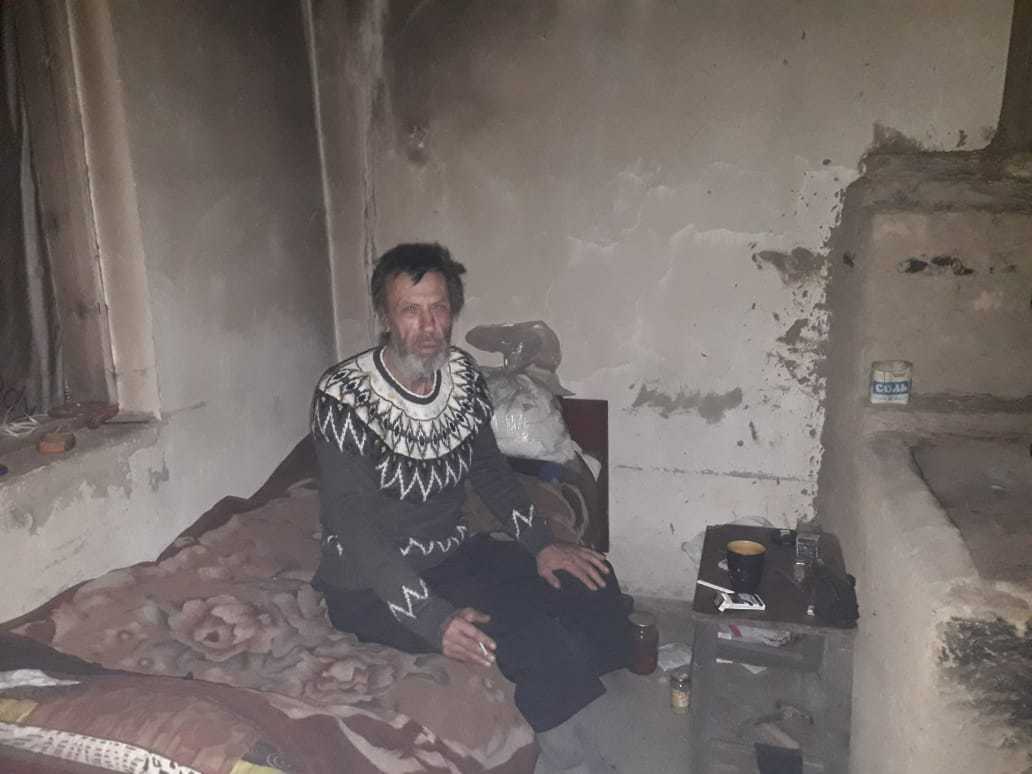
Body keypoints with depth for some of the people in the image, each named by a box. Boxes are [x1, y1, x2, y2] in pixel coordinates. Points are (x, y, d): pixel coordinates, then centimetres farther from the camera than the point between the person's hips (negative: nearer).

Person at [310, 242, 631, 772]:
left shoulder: (464, 376, -1)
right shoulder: (344, 398, -21)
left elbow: (489, 468, 11)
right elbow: (352, 528, -23)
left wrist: (541, 544, -2)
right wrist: (433, 619, -31)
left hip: (450, 553, 7)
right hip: (372, 584, -7)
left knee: (591, 583, -3)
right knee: (533, 638, -24)